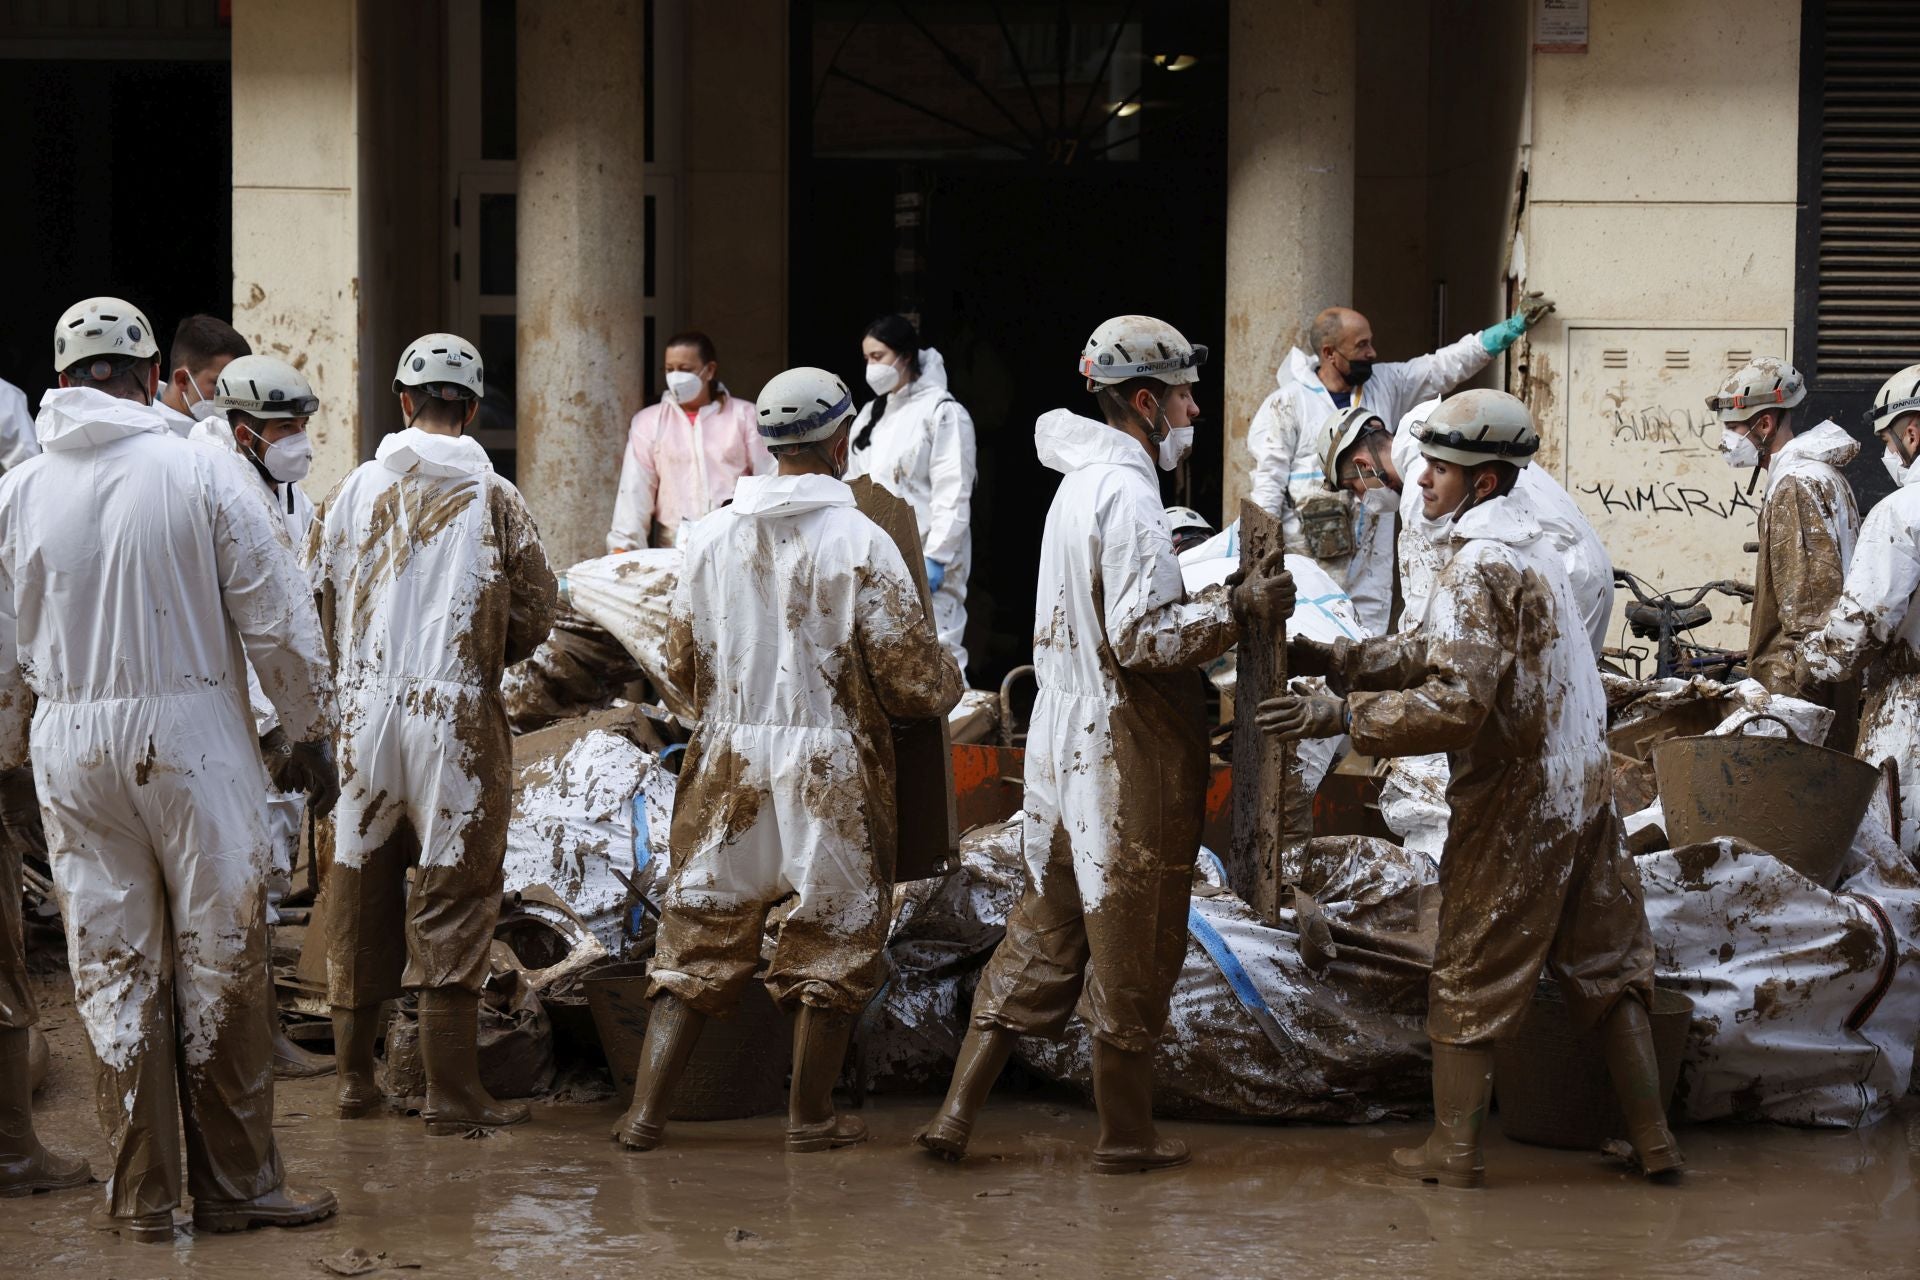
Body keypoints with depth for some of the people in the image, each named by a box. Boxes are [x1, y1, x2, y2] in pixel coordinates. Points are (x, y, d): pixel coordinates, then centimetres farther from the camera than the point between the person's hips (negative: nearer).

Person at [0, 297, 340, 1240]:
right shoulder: (202, 474, -8)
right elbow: (277, 622, -5)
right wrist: (310, 735, 8)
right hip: (192, 736, -3)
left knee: (112, 970, 9)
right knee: (220, 964, 6)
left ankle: (141, 1195, 14)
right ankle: (234, 1186, 11)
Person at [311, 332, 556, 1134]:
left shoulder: (356, 490, 1)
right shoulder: (493, 499, -4)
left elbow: (314, 599, 6)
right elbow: (535, 616, -1)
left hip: (364, 711, 3)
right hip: (458, 718, -3)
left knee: (361, 894, 13)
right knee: (451, 902, 1)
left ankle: (356, 1077, 22)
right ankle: (451, 1093, 0)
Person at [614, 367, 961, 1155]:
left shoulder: (712, 536, 1)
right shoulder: (859, 543, -12)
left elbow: (681, 660, 11)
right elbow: (913, 673, -10)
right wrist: (949, 686, 13)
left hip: (729, 760, 4)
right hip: (831, 766, -4)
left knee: (701, 934, 10)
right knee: (834, 937, 10)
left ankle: (646, 1112, 8)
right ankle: (811, 1115, 15)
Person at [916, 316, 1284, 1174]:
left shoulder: (1081, 484, 14)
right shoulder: (1127, 493, -17)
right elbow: (1142, 638, -22)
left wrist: (1211, 599, 12)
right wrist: (1235, 612, -16)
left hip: (1066, 743, 9)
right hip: (1128, 757, -9)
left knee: (1043, 937, 14)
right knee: (1133, 948, 3)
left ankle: (957, 1114, 12)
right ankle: (1125, 1135, 13)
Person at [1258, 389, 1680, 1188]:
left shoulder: (1479, 569, -18)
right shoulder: (1531, 549, 12)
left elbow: (1455, 704, -28)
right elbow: (1433, 651, 15)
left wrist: (1339, 715, -27)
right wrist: (1328, 660, 9)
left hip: (1514, 807, -9)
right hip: (1583, 791, 9)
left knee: (1470, 979, 4)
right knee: (1606, 964, 13)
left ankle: (1454, 1149, 11)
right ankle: (1652, 1141, 15)